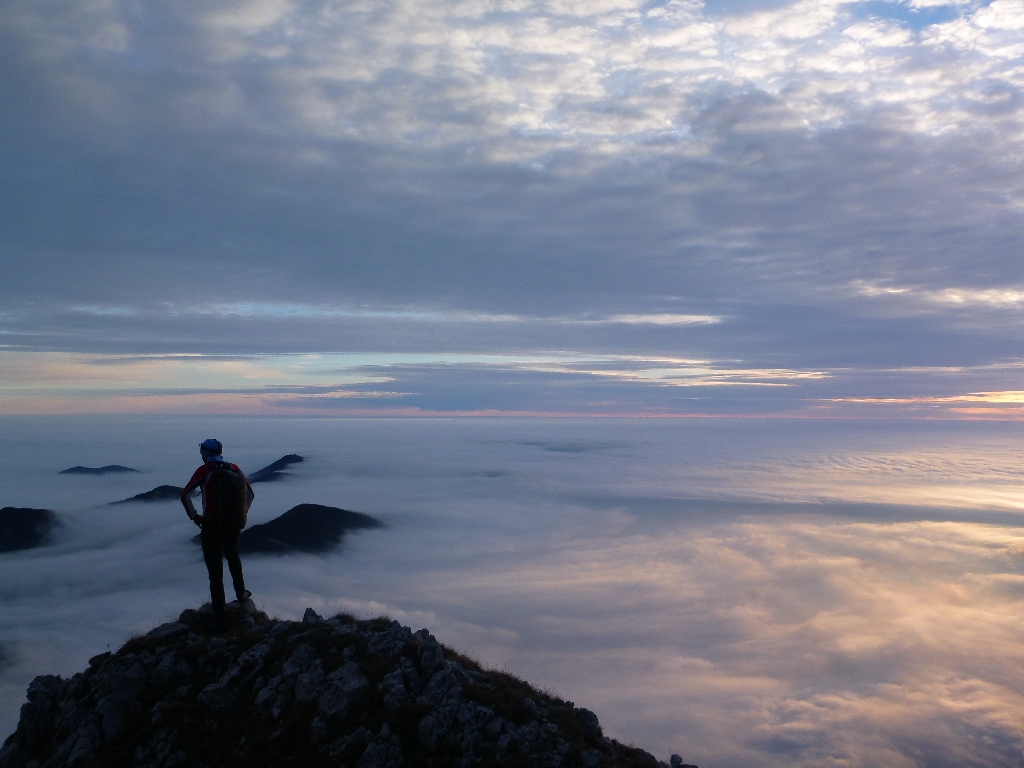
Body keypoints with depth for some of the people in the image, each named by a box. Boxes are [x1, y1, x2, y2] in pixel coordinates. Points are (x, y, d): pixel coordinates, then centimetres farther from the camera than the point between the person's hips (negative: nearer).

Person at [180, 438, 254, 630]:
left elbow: (185, 495, -18)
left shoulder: (205, 471, -9)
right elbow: (250, 493, 10)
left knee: (216, 572, 2)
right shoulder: (234, 469, 4)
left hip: (211, 526, -4)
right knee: (232, 556, 34)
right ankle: (241, 593, 46)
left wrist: (194, 516, -8)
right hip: (234, 524, 4)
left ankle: (221, 619, 4)